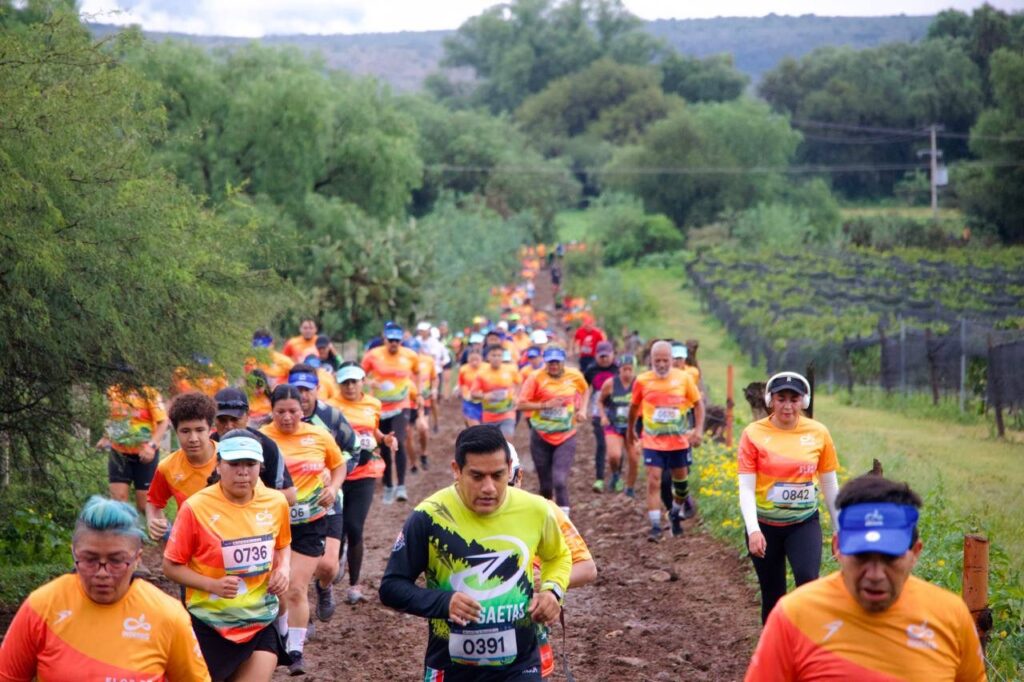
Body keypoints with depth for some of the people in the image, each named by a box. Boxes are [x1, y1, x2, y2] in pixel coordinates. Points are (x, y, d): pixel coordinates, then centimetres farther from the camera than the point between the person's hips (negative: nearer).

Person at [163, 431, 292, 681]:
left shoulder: (276, 502, -3)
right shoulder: (196, 508, -15)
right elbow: (171, 566, -8)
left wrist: (283, 569, -3)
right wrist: (213, 585, -22)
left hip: (261, 621, 3)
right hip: (210, 624, -3)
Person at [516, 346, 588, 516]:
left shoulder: (575, 376, -2)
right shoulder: (536, 377, -9)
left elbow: (585, 390, 20)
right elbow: (521, 405, -11)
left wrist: (581, 410, 5)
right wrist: (545, 405, -22)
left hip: (566, 438, 0)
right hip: (541, 437, 0)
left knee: (560, 480, -19)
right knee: (545, 485, 8)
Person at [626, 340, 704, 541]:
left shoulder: (684, 378, -6)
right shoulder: (642, 381, -6)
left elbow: (698, 404, 5)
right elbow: (634, 406, 11)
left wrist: (699, 429, -6)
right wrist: (630, 430, 21)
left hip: (679, 440, 1)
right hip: (652, 441, -1)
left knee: (681, 479, 13)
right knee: (654, 482, -11)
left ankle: (676, 513, 39)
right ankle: (655, 526, -10)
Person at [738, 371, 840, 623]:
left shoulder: (818, 433, -3)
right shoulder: (754, 434, -9)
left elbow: (830, 485, 6)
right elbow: (746, 488, -11)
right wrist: (753, 531, -23)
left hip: (804, 523, 0)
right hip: (764, 526, 0)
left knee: (808, 579, -23)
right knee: (772, 596, 7)